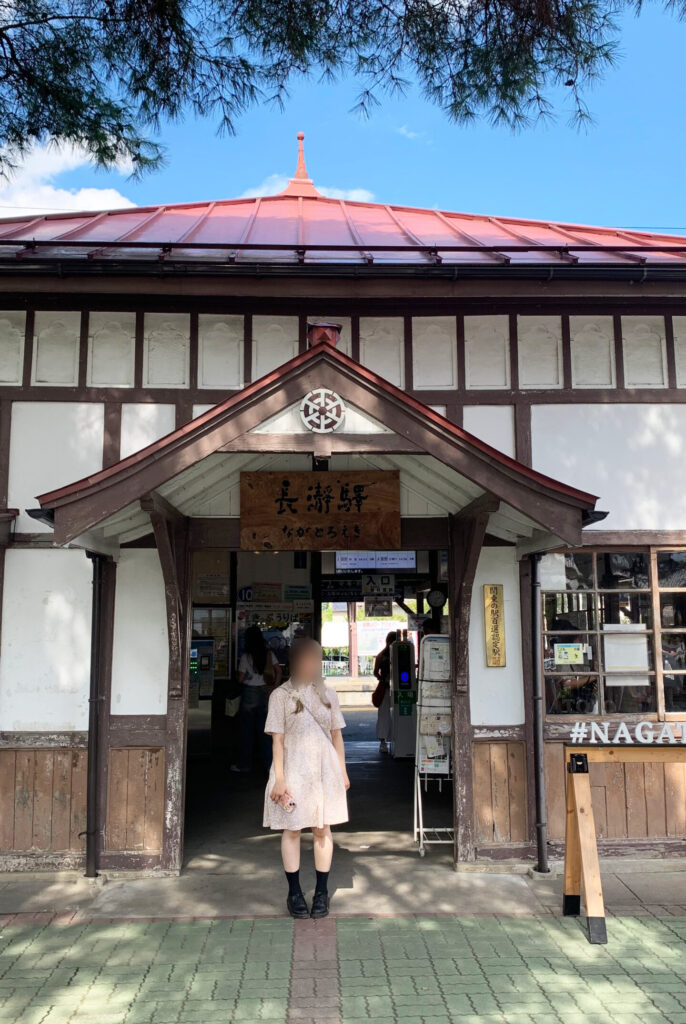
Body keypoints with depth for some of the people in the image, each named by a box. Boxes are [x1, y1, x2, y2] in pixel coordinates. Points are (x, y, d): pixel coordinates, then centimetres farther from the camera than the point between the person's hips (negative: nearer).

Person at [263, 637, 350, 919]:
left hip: (324, 770, 2)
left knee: (323, 829, 7)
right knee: (291, 830, 6)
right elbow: (277, 740, -5)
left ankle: (321, 893, 19)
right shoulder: (280, 695, -4)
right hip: (293, 771, -2)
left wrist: (343, 771, 8)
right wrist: (279, 778, -10)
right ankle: (294, 893, 19)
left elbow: (336, 735, 10)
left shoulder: (328, 694, 6)